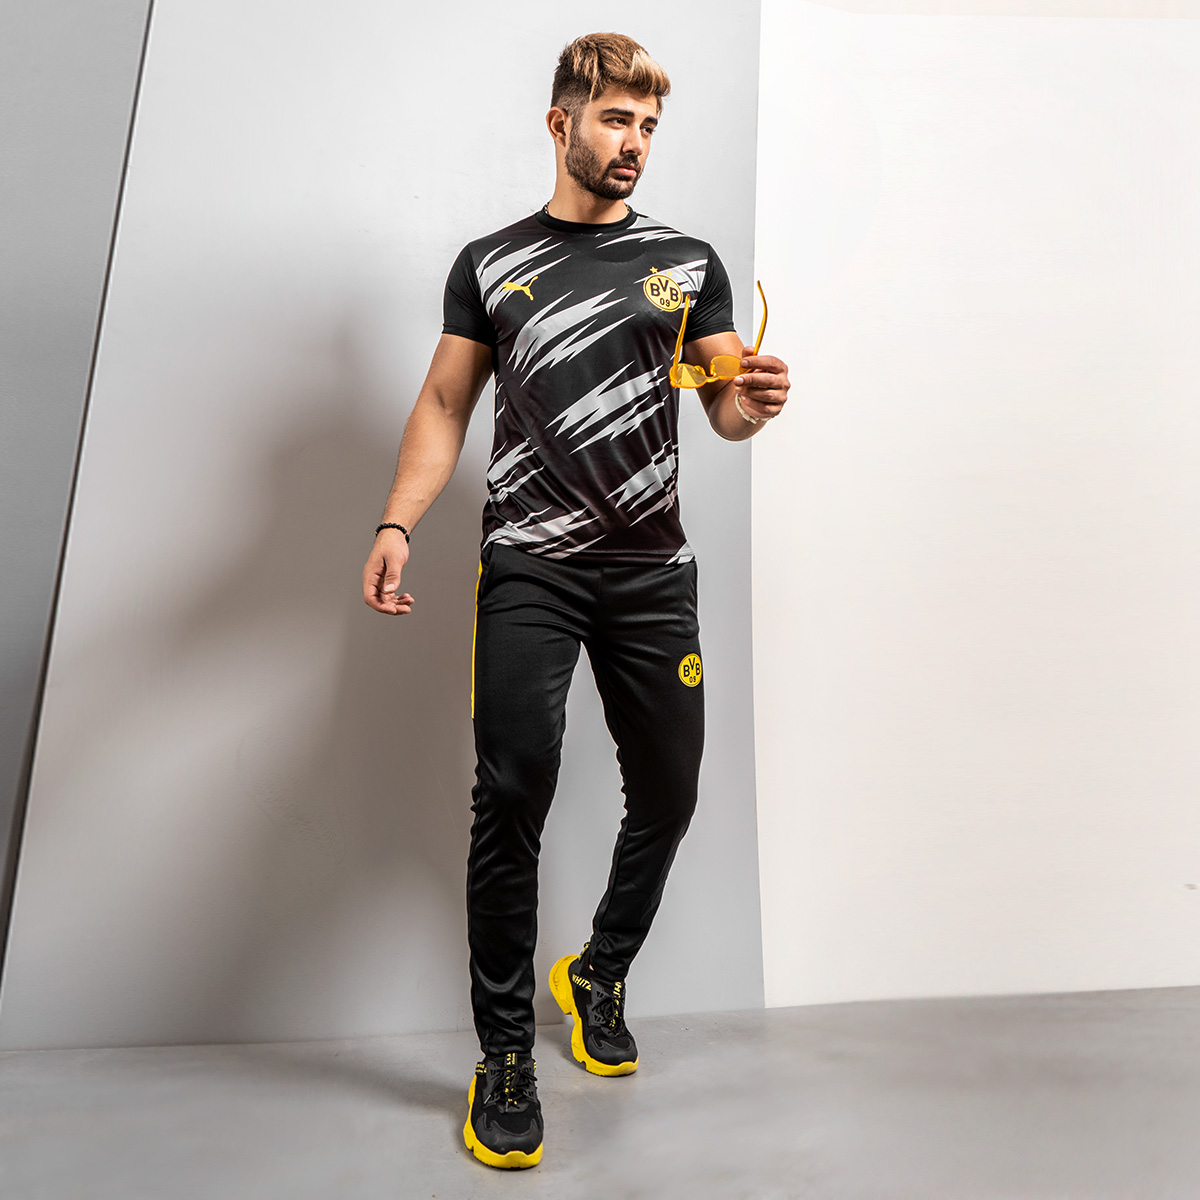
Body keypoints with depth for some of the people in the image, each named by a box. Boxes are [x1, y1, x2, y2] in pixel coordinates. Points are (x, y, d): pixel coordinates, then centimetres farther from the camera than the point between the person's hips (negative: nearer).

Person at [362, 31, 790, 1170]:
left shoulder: (688, 260, 15)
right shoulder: (489, 263, 12)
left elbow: (725, 410, 13)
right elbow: (443, 407, 9)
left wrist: (755, 401, -12)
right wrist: (395, 525, -6)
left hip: (653, 569, 3)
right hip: (529, 565, -2)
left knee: (668, 794, 5)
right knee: (514, 791, -10)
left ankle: (599, 972, 33)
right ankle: (505, 1053, 10)